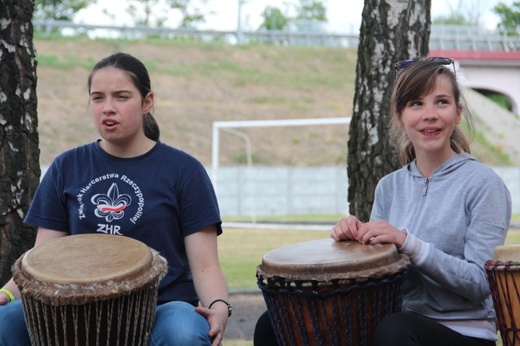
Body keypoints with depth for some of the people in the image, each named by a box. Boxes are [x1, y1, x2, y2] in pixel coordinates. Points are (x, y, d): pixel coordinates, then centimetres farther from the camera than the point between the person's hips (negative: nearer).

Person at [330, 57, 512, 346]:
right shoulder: (389, 186, 8)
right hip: (402, 322, 5)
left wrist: (407, 242, -22)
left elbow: (481, 283, -14)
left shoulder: (483, 184, -8)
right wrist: (356, 238, -9)